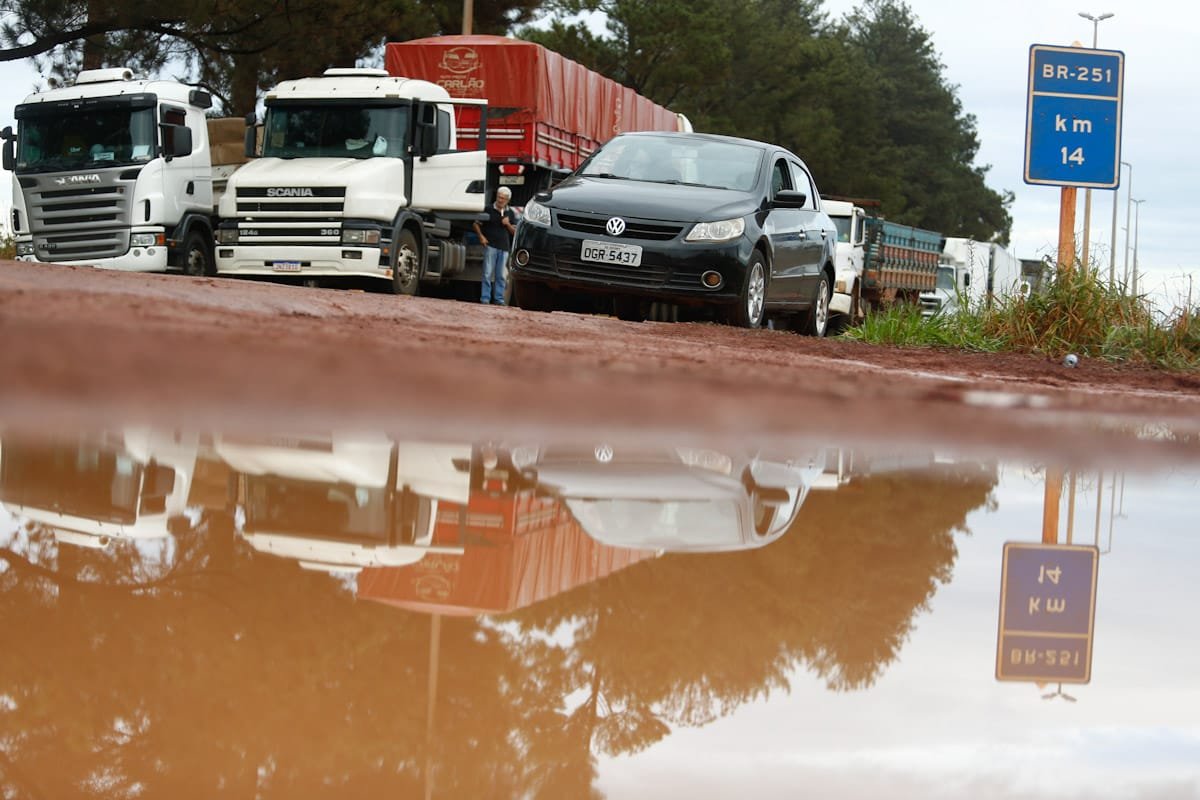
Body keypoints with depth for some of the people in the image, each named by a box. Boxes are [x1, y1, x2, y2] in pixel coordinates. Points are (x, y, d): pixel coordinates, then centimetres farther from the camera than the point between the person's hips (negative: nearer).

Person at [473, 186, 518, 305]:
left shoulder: (510, 213, 12)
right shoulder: (489, 210, 1)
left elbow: (515, 232, 13)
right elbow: (477, 224, 5)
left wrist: (508, 224, -6)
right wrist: (481, 236, -8)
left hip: (504, 247, 3)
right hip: (490, 245, -3)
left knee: (500, 275, 5)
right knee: (488, 273, -5)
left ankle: (499, 299, 8)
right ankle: (485, 298, -3)